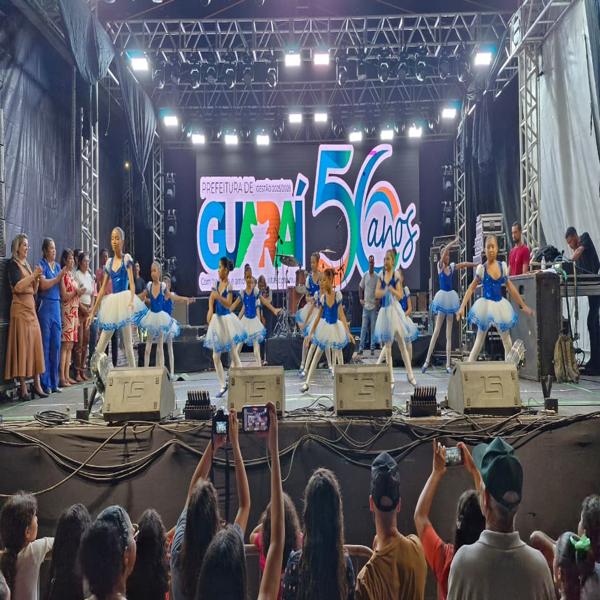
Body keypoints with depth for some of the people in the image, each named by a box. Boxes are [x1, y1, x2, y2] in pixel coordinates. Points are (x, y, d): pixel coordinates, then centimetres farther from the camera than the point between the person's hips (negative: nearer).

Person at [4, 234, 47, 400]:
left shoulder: (27, 264, 18)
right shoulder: (13, 264, -3)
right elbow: (17, 286, -16)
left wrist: (37, 278, 3)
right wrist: (33, 275, -13)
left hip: (31, 307, 7)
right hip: (20, 308, -7)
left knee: (35, 344, 2)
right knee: (22, 345, -8)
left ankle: (37, 383, 4)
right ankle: (23, 387, -5)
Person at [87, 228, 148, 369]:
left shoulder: (127, 258, -1)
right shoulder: (109, 262, 12)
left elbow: (131, 282, -11)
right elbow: (103, 288, 14)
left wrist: (132, 300, -29)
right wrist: (93, 311, 12)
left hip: (123, 301, -5)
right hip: (111, 303, 5)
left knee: (128, 343, -2)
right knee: (101, 344, 3)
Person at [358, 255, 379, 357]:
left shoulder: (377, 277, -4)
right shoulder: (365, 275, 3)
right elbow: (360, 287, 13)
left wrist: (378, 300, -8)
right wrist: (361, 299, 5)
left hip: (374, 306, -2)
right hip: (365, 305, 2)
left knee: (373, 328, 4)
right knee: (364, 327, 3)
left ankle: (372, 348, 11)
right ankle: (361, 348, 7)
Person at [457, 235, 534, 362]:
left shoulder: (503, 266, 1)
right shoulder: (481, 268, -8)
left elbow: (510, 287, 9)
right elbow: (471, 288, -5)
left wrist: (523, 305, 11)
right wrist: (462, 307, -13)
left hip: (500, 305, 4)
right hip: (486, 305, -3)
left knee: (507, 342, 9)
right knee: (479, 341, 0)